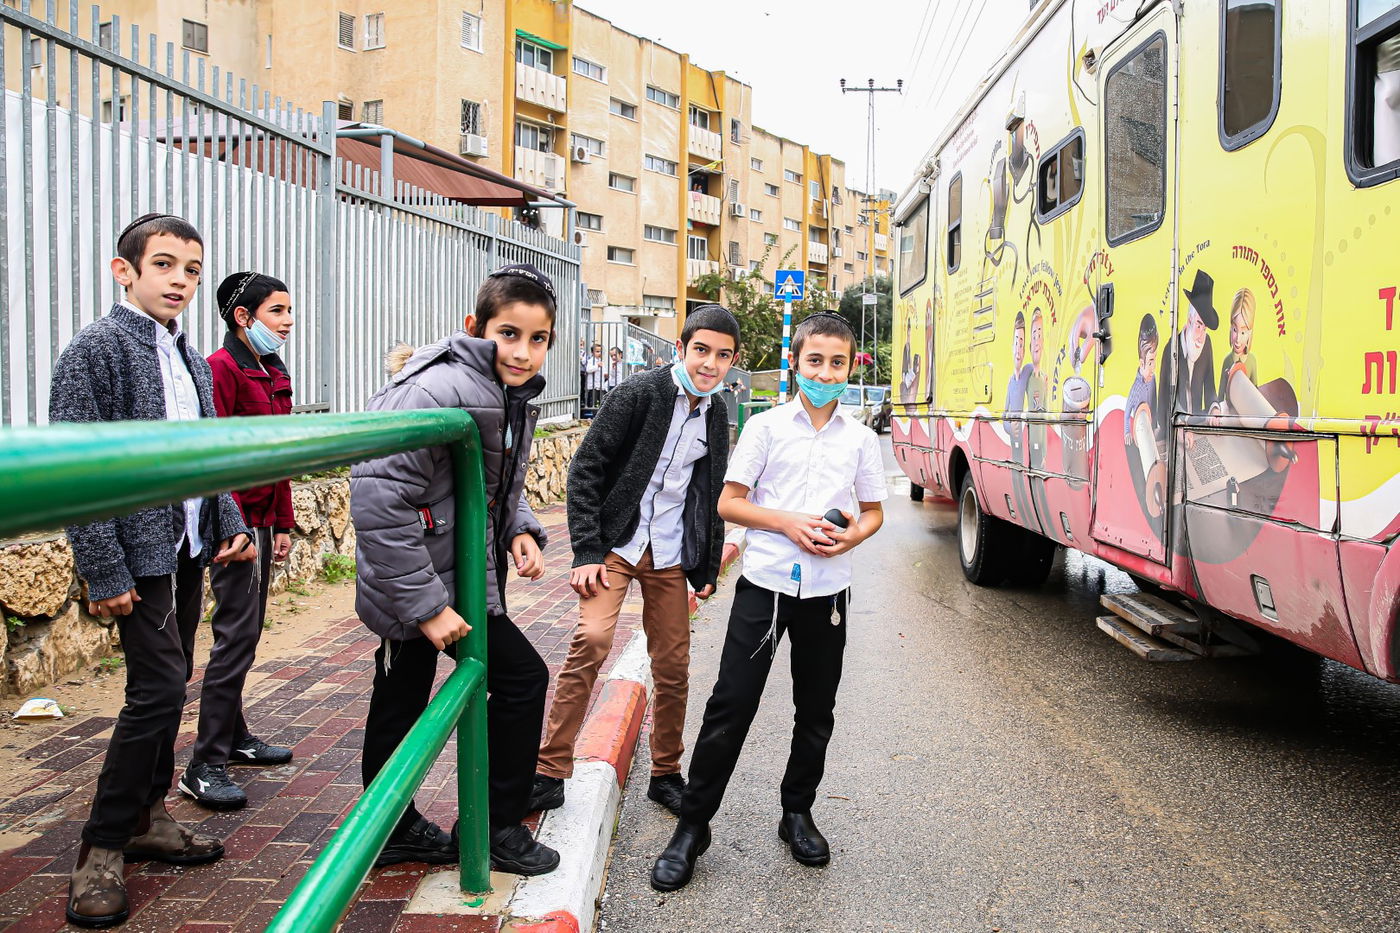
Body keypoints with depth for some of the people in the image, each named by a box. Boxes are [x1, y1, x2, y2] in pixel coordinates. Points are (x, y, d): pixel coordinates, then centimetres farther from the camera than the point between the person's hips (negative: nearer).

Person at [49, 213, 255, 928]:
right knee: (158, 689, -10)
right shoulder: (96, 347, -10)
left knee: (167, 688, 14)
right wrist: (104, 572, -18)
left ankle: (148, 817, 28)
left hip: (189, 551, 8)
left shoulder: (191, 359, 13)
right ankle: (102, 850, 5)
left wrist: (229, 526, 8)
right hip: (139, 553, -8)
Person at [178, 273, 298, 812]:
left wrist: (282, 523, 19)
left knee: (246, 633, 16)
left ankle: (235, 738, 28)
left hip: (261, 519, 9)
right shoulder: (223, 367, -12)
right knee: (237, 635, -9)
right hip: (234, 519, -9)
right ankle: (204, 767, -3)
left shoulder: (274, 374, 15)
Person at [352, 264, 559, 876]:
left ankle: (394, 831, 36)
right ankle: (499, 827, 16)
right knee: (523, 677, -1)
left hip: (443, 583, 9)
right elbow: (378, 496, -30)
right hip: (432, 584, -9)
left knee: (401, 700, 19)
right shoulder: (439, 389, -24)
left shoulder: (514, 397, 6)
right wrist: (425, 604, -29)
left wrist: (520, 530, 0)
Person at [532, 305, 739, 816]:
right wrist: (586, 552, -15)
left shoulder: (717, 417, 9)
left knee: (673, 668, 6)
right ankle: (550, 770, -12)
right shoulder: (640, 392, -9)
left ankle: (666, 774, 25)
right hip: (616, 544, -5)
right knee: (592, 638, -23)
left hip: (670, 556, 5)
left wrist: (707, 570, 16)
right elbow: (586, 467, -9)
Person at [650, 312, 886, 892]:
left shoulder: (860, 438, 7)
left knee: (816, 712, 13)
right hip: (765, 582, -3)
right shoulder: (766, 427, -1)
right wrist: (787, 523, -16)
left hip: (828, 589, 3)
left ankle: (797, 813, 32)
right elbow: (729, 503, -2)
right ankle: (693, 825, 9)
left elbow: (873, 512, 14)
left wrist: (851, 537, -8)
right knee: (731, 705, -3)